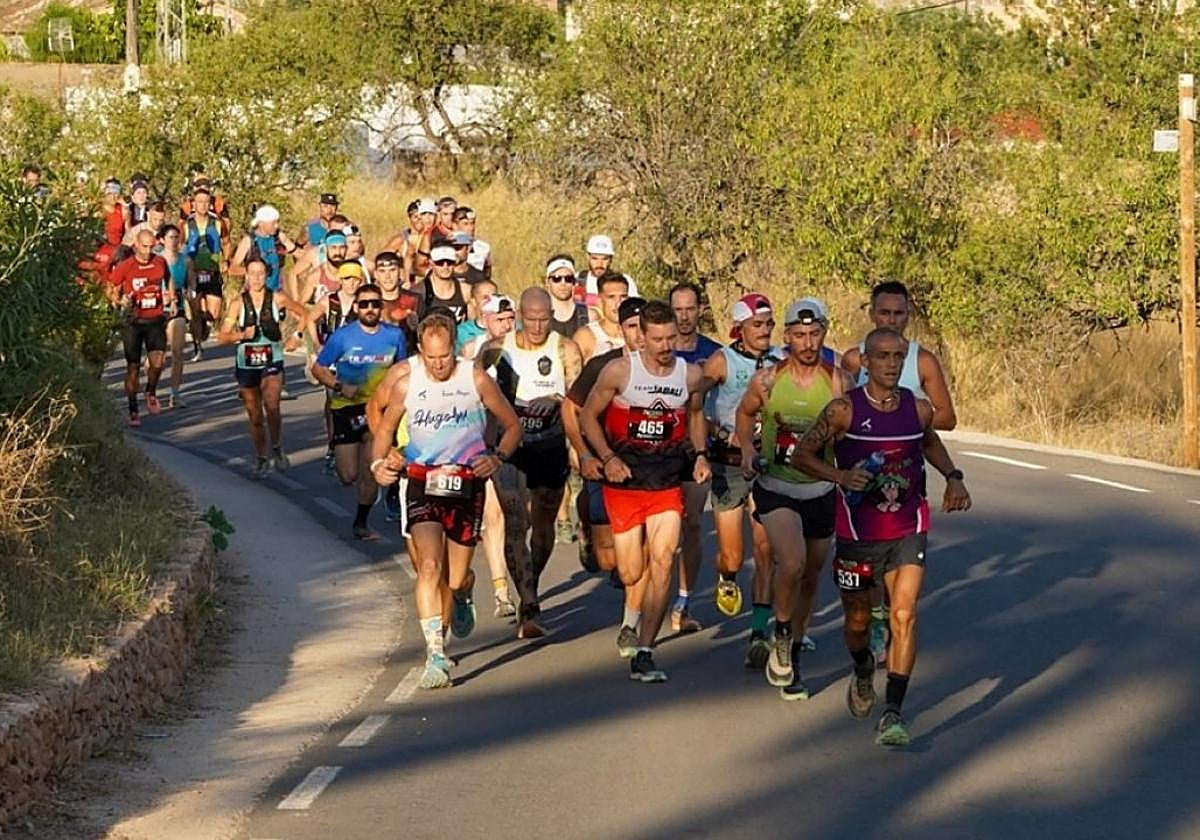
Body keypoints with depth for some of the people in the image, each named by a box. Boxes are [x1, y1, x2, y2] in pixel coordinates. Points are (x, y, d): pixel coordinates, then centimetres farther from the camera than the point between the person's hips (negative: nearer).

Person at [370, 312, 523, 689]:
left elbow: (512, 426, 6)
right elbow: (385, 429, 12)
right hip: (422, 483, 0)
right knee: (429, 566, -17)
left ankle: (463, 599, 45)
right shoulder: (406, 383, -2)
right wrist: (379, 462, -7)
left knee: (456, 576, 6)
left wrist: (497, 457, -12)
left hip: (467, 483, 0)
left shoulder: (476, 380, -4)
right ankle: (435, 655, -18)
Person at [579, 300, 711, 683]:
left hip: (667, 483, 2)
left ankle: (643, 655, -13)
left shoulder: (691, 375, 1)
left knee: (662, 562, -15)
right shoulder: (619, 371, -8)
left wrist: (700, 454, 8)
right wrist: (607, 458, -11)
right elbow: (588, 415, 1)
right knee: (631, 575, 0)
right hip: (624, 480, -2)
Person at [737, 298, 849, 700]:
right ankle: (781, 637, 1)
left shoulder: (839, 382, -9)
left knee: (810, 578, 13)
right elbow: (745, 413, 12)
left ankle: (789, 659, 32)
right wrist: (747, 448, -4)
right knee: (792, 563, -25)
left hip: (821, 491, 2)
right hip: (775, 488, -2)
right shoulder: (768, 380, -8)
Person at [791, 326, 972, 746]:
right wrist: (840, 475, -23)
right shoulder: (844, 410, -11)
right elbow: (801, 455, -6)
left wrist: (953, 476, 8)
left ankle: (892, 712, -16)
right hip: (857, 532, -1)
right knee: (858, 620, 13)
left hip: (908, 529, 1)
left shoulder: (919, 409, 0)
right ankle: (862, 672, 48)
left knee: (904, 614, -15)